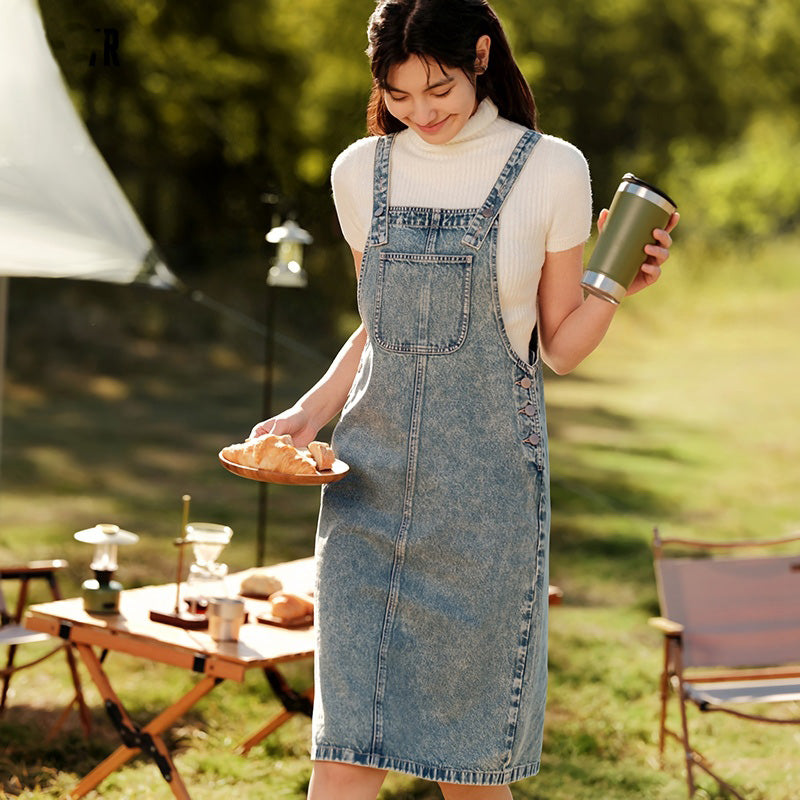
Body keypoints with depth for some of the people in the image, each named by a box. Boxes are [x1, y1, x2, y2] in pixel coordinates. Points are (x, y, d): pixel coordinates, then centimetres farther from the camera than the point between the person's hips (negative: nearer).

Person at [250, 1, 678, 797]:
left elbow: (558, 347, 5)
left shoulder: (551, 172, -2)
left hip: (484, 490, -2)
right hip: (370, 481, 3)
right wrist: (311, 410, 5)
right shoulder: (361, 171, 8)